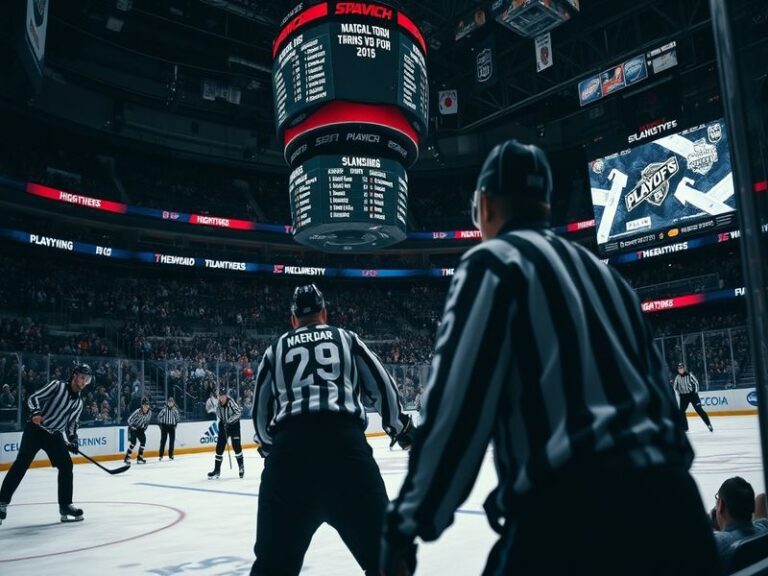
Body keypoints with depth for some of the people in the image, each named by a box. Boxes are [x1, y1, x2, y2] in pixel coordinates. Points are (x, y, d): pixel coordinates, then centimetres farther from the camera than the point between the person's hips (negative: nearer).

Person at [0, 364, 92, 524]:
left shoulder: (79, 402, 12)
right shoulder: (57, 386, -6)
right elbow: (33, 398, -12)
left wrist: (73, 440, 1)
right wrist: (36, 412, -32)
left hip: (55, 435, 6)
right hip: (36, 430, -6)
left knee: (66, 465, 0)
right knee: (21, 463, -14)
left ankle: (65, 506, 8)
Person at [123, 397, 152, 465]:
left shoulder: (149, 412, -9)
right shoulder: (137, 412, -27)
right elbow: (129, 420, -20)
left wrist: (144, 428, 3)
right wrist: (132, 427, -18)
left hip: (140, 428, 6)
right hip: (133, 427, -6)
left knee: (143, 441, -4)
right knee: (133, 442, -18)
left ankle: (140, 457, 7)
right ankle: (127, 457, -10)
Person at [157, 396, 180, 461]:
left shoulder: (175, 409, -1)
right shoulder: (164, 409, -10)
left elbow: (178, 417, 13)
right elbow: (159, 416, -1)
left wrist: (175, 424, 8)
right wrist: (160, 424, -3)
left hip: (172, 426, 3)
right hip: (164, 426, -3)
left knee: (172, 440, 4)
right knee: (163, 440, -2)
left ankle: (171, 455, 15)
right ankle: (161, 455, 3)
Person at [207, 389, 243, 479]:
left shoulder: (231, 402, -20)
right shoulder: (218, 404, -1)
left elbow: (238, 412, -23)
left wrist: (229, 421, -25)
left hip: (234, 425, -5)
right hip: (223, 426, 5)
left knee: (236, 446, -9)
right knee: (219, 447, 2)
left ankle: (241, 466, 8)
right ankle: (217, 470, 9)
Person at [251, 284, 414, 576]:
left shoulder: (275, 349, 23)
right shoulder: (347, 338, 21)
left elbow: (261, 413, 25)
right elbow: (382, 387, 18)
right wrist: (404, 430, 29)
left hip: (288, 448, 1)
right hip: (346, 445, -1)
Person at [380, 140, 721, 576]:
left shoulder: (495, 260, -1)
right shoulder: (603, 271, 21)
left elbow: (458, 404, -12)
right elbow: (660, 390, 20)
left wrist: (406, 524, -7)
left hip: (577, 510, -7)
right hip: (671, 500, 8)